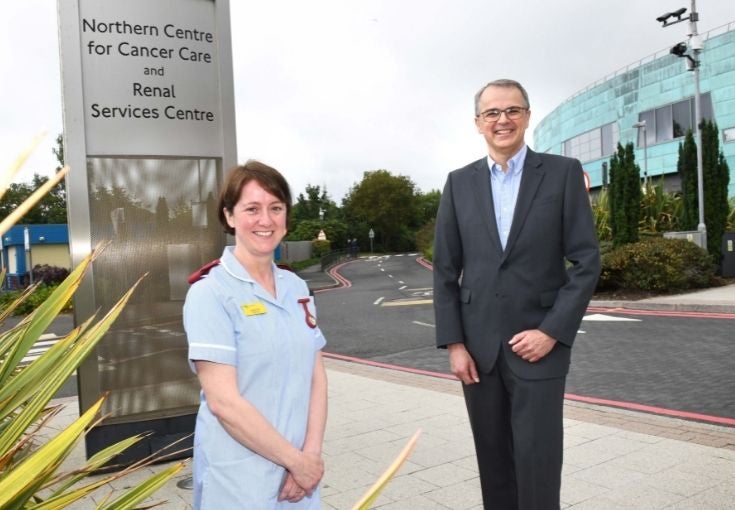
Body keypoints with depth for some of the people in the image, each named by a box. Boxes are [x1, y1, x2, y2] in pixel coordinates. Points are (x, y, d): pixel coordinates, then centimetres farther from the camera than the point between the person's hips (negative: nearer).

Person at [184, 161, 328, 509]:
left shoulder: (296, 287, 4)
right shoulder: (209, 293, -13)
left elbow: (316, 376, 4)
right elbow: (222, 401, -18)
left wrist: (311, 453, -8)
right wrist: (296, 460, -13)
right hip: (240, 481, -5)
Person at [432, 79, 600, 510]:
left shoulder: (563, 172, 0)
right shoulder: (459, 183, 6)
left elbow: (586, 261, -4)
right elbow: (445, 270, 5)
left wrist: (552, 331, -12)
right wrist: (453, 343, -1)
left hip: (540, 341, -2)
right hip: (478, 345, 3)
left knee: (537, 462, -1)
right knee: (493, 461, 12)